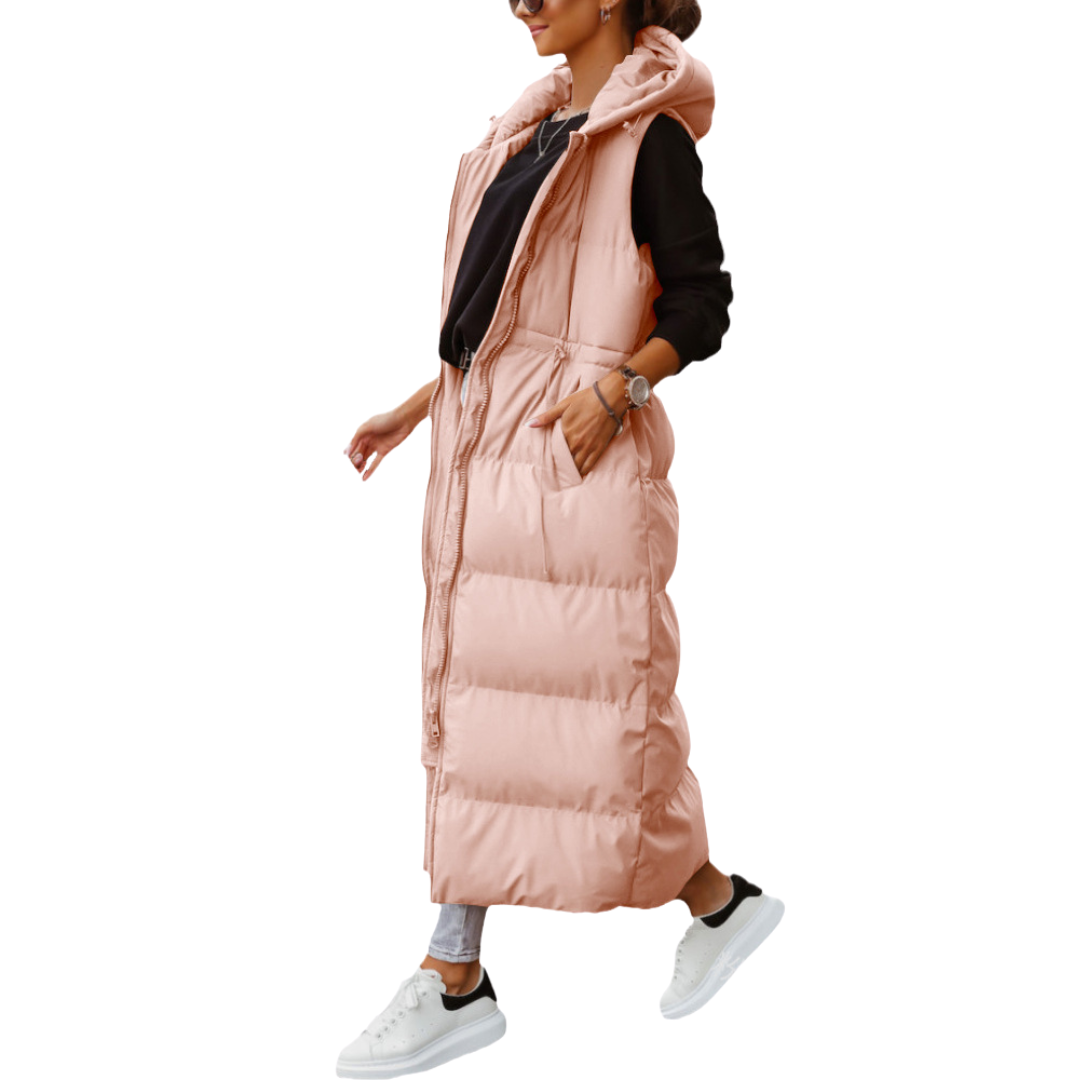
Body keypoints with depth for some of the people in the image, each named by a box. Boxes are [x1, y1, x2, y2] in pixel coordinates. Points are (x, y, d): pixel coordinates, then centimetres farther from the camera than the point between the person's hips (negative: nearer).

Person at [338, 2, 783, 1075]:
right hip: (489, 446, 9)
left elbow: (703, 305, -11)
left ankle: (718, 897, 19)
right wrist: (417, 409, 19)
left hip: (575, 461, -9)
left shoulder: (649, 134, -7)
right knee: (479, 700, 8)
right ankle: (454, 979, 13)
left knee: (587, 709, -4)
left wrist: (618, 389, -25)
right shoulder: (541, 130, 17)